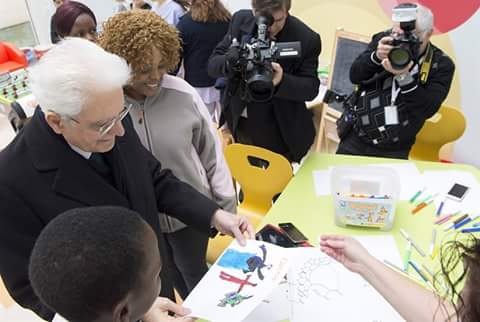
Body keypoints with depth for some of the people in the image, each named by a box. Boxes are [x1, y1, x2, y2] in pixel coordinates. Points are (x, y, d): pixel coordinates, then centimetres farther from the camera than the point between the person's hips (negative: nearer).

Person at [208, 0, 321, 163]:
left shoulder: (307, 39, -15)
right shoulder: (241, 20, -6)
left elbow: (311, 88, -10)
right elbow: (213, 65, -4)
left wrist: (282, 81, -31)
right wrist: (229, 61, -28)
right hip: (238, 123, 3)